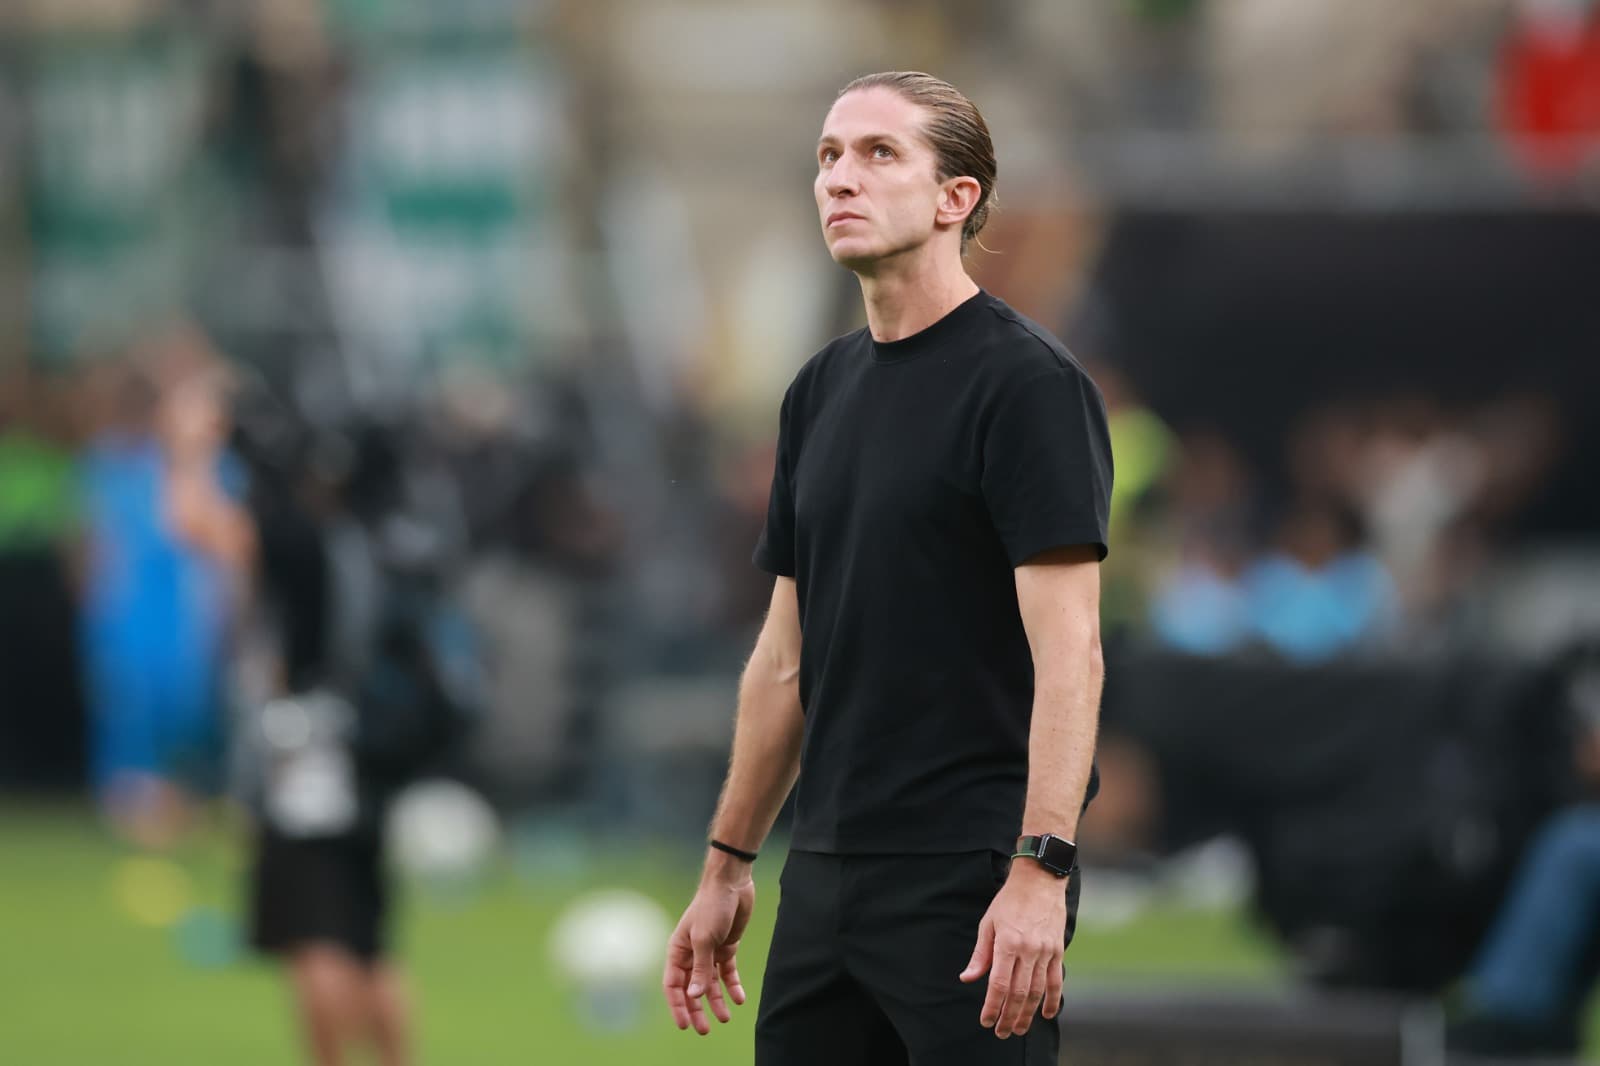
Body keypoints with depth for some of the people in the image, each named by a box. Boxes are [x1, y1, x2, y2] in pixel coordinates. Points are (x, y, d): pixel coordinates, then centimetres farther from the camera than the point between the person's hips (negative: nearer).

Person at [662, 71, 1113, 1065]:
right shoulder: (822, 392, 14)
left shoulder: (1025, 383, -10)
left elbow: (1067, 648, -17)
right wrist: (728, 864, 19)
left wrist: (1040, 871, -25)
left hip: (970, 878, -8)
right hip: (829, 873, 8)